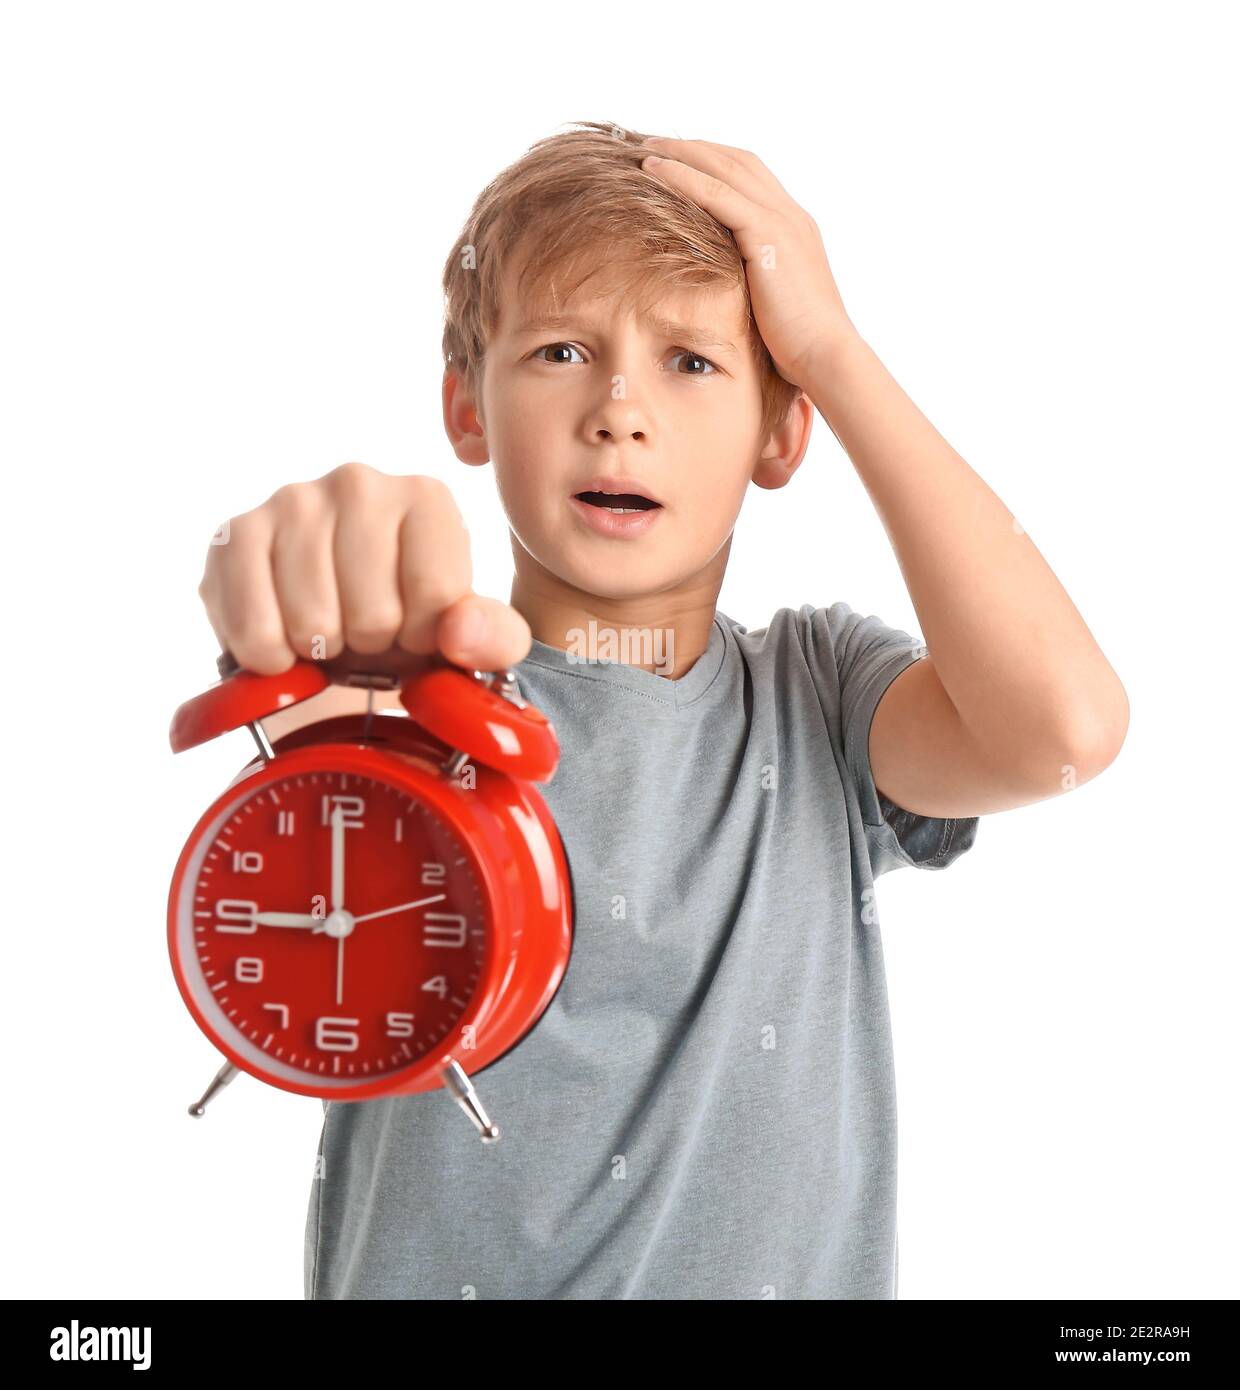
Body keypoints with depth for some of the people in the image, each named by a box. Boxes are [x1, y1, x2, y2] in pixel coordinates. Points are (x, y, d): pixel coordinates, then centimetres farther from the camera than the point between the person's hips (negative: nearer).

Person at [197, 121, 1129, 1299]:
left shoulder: (820, 691, 0)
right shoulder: (430, 685, -5)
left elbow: (1065, 725, -18)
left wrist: (833, 347, -13)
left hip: (794, 1268, 1)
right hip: (437, 1270, 0)